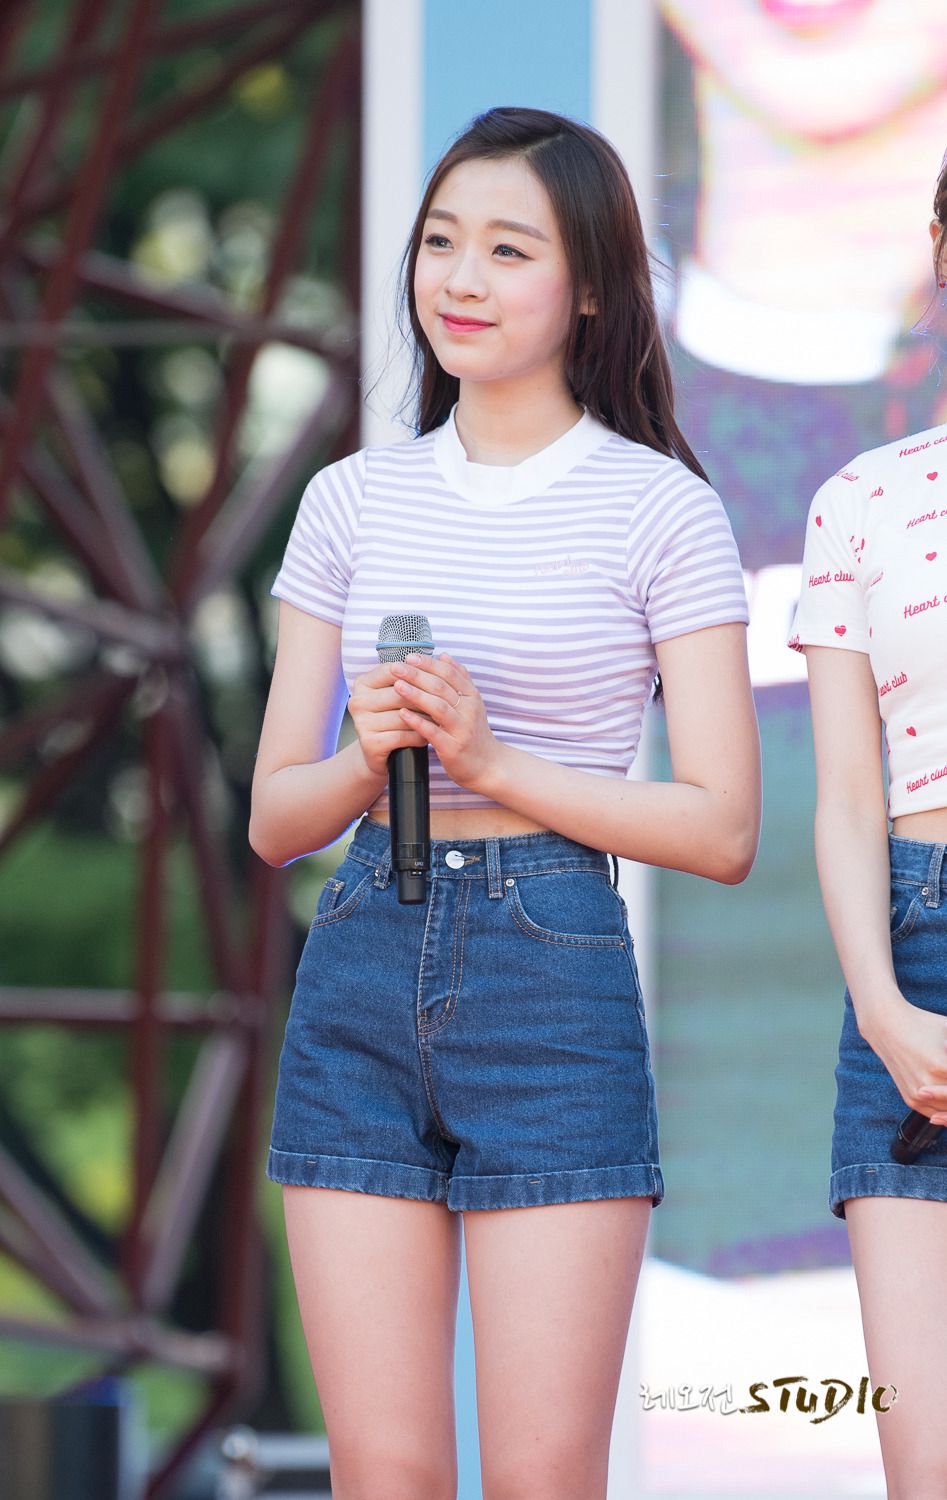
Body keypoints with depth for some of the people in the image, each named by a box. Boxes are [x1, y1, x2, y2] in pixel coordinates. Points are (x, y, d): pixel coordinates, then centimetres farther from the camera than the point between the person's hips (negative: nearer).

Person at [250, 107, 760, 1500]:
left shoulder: (657, 510, 0)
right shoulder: (354, 502, 11)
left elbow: (722, 829, -4)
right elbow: (275, 815, 12)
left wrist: (490, 758, -13)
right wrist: (368, 757, -10)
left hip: (554, 979, -3)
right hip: (360, 975, 3)